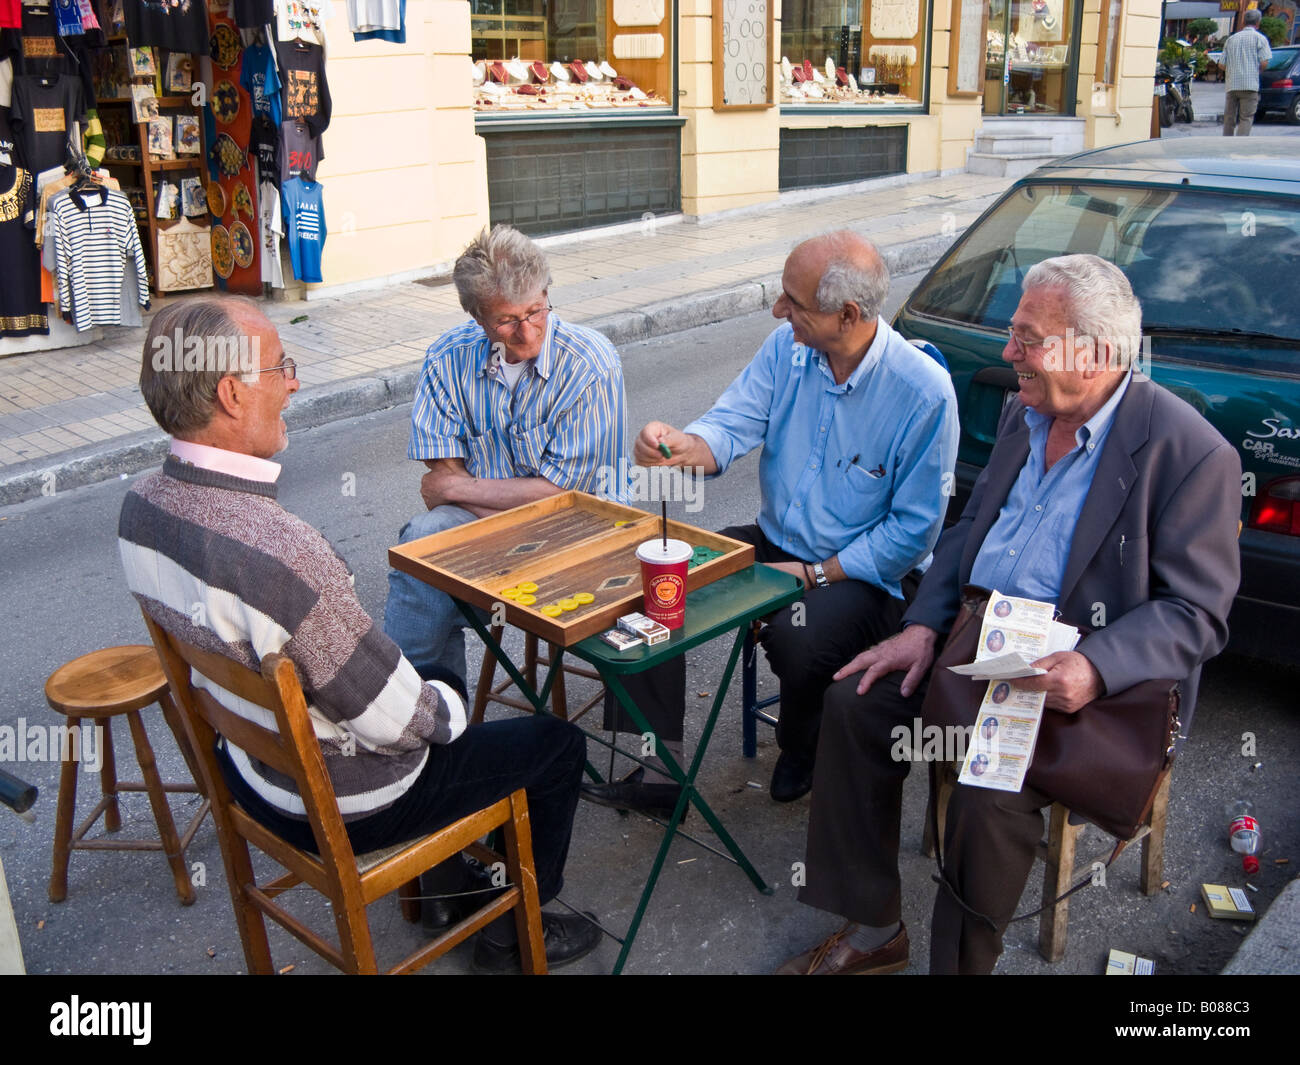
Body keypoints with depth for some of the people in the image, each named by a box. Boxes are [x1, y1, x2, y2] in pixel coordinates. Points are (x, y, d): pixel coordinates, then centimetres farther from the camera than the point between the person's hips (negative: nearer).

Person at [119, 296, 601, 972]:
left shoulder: (142, 505, -10)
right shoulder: (282, 554, -39)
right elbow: (395, 725, -29)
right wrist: (445, 708, -5)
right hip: (339, 805, -8)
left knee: (440, 695, 32)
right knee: (557, 744, 10)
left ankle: (445, 883, 48)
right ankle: (513, 933, 31)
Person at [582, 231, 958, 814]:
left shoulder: (925, 392, -19)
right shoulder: (787, 347, -3)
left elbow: (914, 529, -16)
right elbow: (731, 425, -8)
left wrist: (814, 576, -18)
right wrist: (682, 446, -32)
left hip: (867, 572, -5)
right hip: (775, 542, 6)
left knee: (795, 637, -34)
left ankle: (802, 754, 4)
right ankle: (658, 769, -5)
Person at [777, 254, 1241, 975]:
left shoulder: (1190, 452, -14)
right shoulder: (1024, 414, 8)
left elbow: (1196, 614, -14)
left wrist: (1093, 668, -31)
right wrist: (922, 626, -2)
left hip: (1082, 679, -7)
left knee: (990, 793, -28)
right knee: (854, 702, -9)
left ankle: (960, 962, -1)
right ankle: (873, 931, 6)